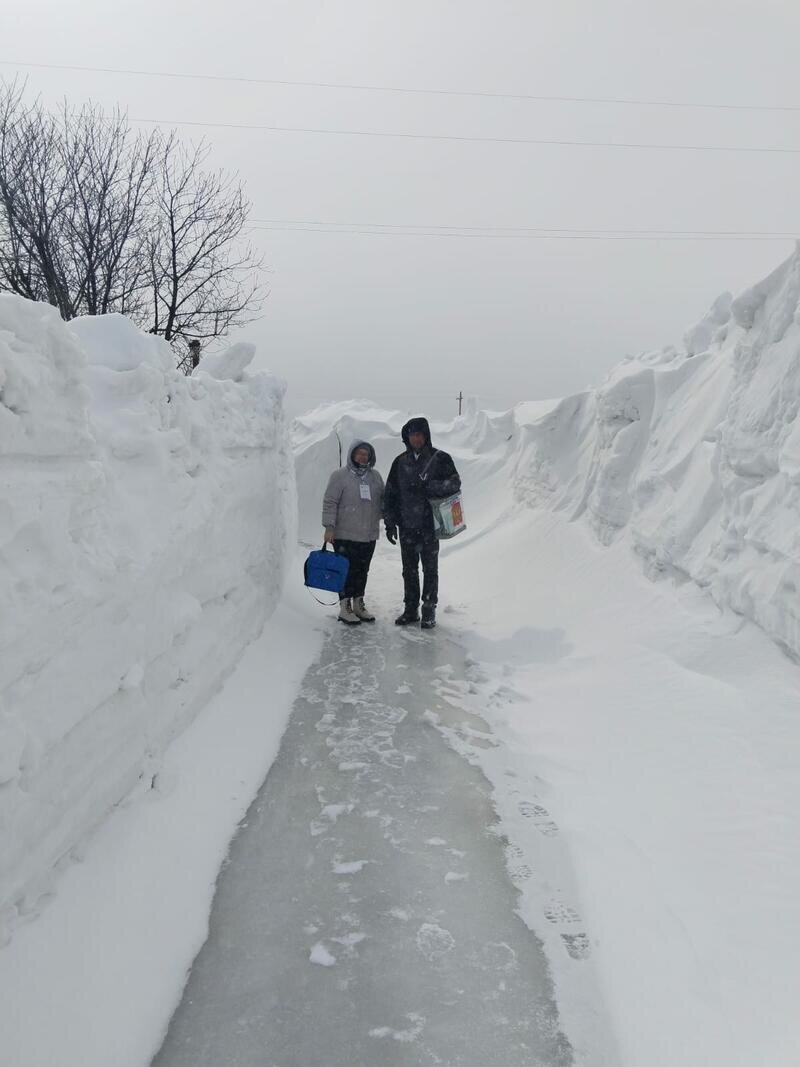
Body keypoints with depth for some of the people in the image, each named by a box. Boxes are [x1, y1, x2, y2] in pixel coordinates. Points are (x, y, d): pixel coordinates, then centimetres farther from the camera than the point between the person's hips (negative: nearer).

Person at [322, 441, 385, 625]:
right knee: (347, 571, -3)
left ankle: (359, 605, 23)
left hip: (369, 535, 5)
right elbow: (330, 503, -8)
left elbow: (383, 501, 22)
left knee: (362, 571, 11)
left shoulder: (375, 477, 12)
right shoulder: (340, 476, -4)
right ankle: (345, 608, 7)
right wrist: (329, 527, -14)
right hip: (345, 535, -5)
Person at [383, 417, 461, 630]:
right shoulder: (400, 462, 9)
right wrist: (390, 522, 4)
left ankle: (429, 611, 12)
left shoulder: (440, 458, -1)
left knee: (430, 569, 3)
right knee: (409, 570, 9)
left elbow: (455, 483, -7)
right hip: (406, 526, 3)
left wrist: (428, 486, -20)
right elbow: (390, 494, 10)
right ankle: (411, 609, 19)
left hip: (429, 525, -3)